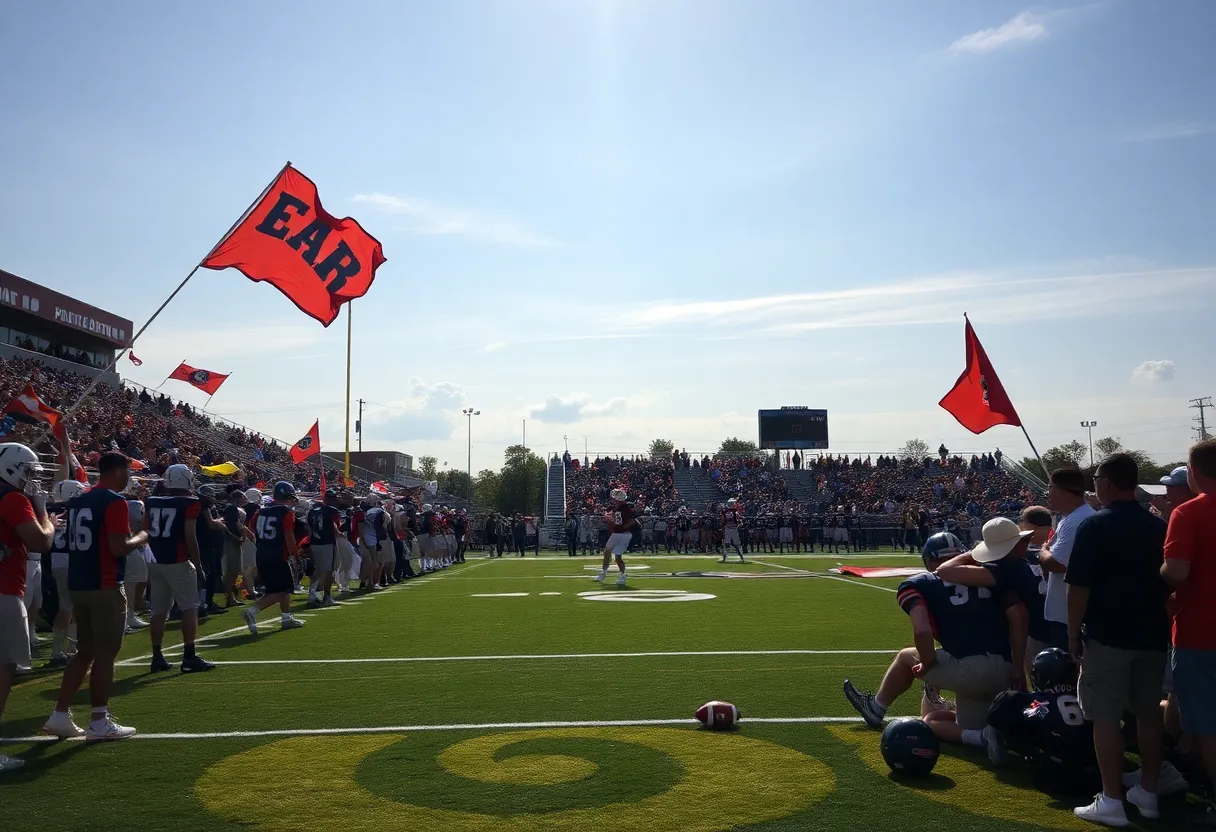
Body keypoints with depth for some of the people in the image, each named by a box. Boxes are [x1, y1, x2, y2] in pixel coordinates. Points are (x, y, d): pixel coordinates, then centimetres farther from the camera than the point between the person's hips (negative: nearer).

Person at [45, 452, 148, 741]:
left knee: (85, 651, 16)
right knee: (104, 653, -1)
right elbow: (119, 548, -20)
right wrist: (141, 537, -1)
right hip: (105, 586, -8)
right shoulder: (115, 502, -13)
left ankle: (60, 716, 16)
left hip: (78, 584, 8)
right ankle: (99, 722, 5)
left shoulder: (78, 501, 14)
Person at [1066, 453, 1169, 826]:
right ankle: (1148, 793, 24)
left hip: (1107, 635, -6)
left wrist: (1073, 633, -4)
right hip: (1151, 634, 6)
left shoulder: (1095, 526, -11)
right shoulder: (1158, 526, 7)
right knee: (1149, 713, 14)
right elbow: (1169, 581, 14)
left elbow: (1079, 588, -14)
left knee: (1106, 716, -1)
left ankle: (1112, 801, 1)